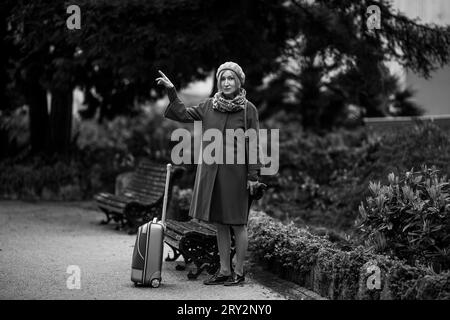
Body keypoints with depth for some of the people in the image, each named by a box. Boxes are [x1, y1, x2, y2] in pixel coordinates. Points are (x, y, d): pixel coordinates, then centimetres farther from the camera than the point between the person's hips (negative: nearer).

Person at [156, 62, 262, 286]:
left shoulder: (248, 109, -5)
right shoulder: (209, 106, 7)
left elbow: (254, 144, -5)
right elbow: (183, 115, 10)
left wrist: (253, 176, -9)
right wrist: (171, 91, -2)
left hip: (235, 172, -5)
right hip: (211, 172, 5)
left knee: (237, 224, 2)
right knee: (219, 223, 10)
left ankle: (239, 272, 11)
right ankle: (224, 271, 18)